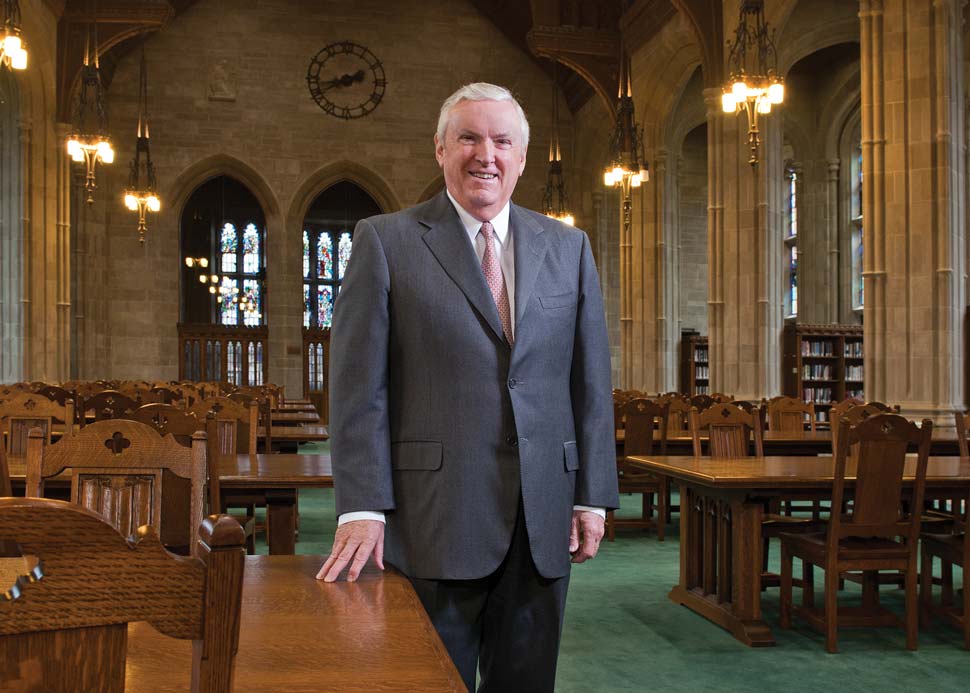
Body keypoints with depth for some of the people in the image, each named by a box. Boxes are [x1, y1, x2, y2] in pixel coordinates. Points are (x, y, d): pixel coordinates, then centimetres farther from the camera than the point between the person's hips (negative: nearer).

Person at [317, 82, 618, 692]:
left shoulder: (568, 247, 10)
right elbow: (358, 385, -5)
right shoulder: (385, 241, 0)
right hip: (432, 522, -3)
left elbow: (591, 382, 10)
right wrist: (362, 508, -11)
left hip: (543, 523, 3)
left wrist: (593, 497, 5)